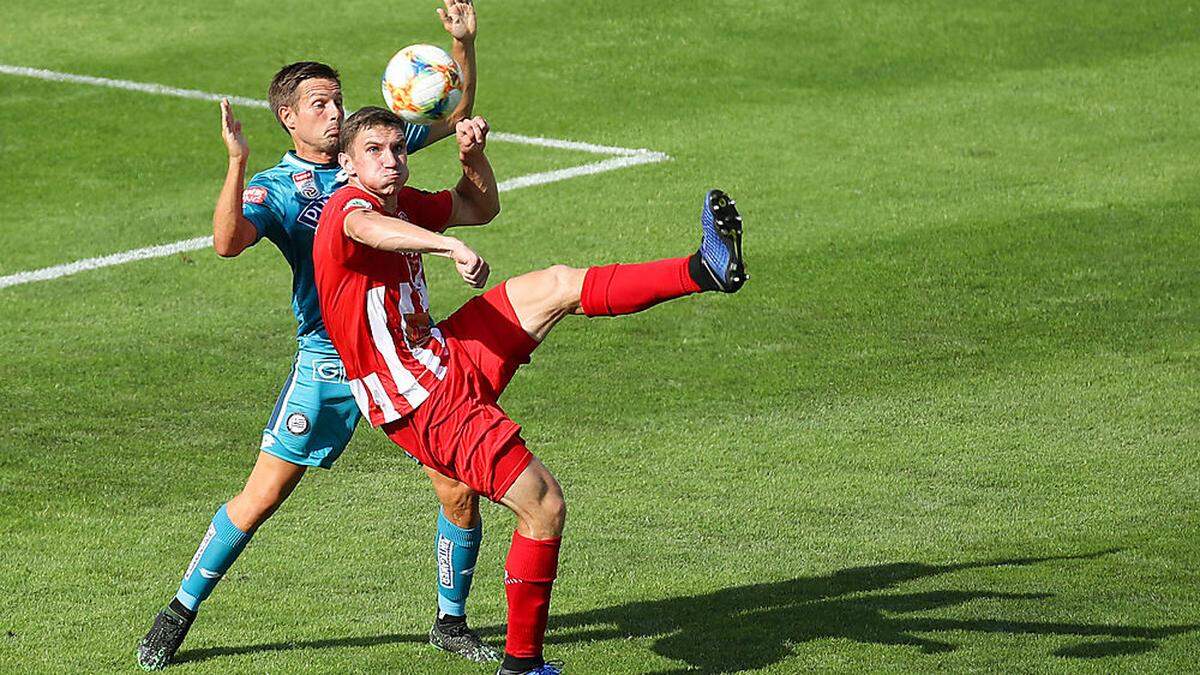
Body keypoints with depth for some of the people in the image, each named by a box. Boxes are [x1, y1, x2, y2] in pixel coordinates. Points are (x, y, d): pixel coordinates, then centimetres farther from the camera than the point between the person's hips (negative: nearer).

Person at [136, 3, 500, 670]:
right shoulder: (275, 189, -6)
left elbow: (456, 113, 16)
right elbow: (228, 241, -26)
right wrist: (237, 161, -36)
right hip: (328, 361, -3)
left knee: (460, 489, -2)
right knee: (263, 494, -4)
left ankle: (452, 622, 18)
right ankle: (181, 611, 12)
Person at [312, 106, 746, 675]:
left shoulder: (402, 202, 10)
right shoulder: (347, 206, -16)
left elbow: (481, 207, 26)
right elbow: (371, 229, -43)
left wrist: (472, 154, 5)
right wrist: (451, 246, -59)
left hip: (452, 358, 9)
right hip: (427, 406, -9)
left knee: (559, 286, 1)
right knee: (545, 507, -8)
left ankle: (704, 269, 2)